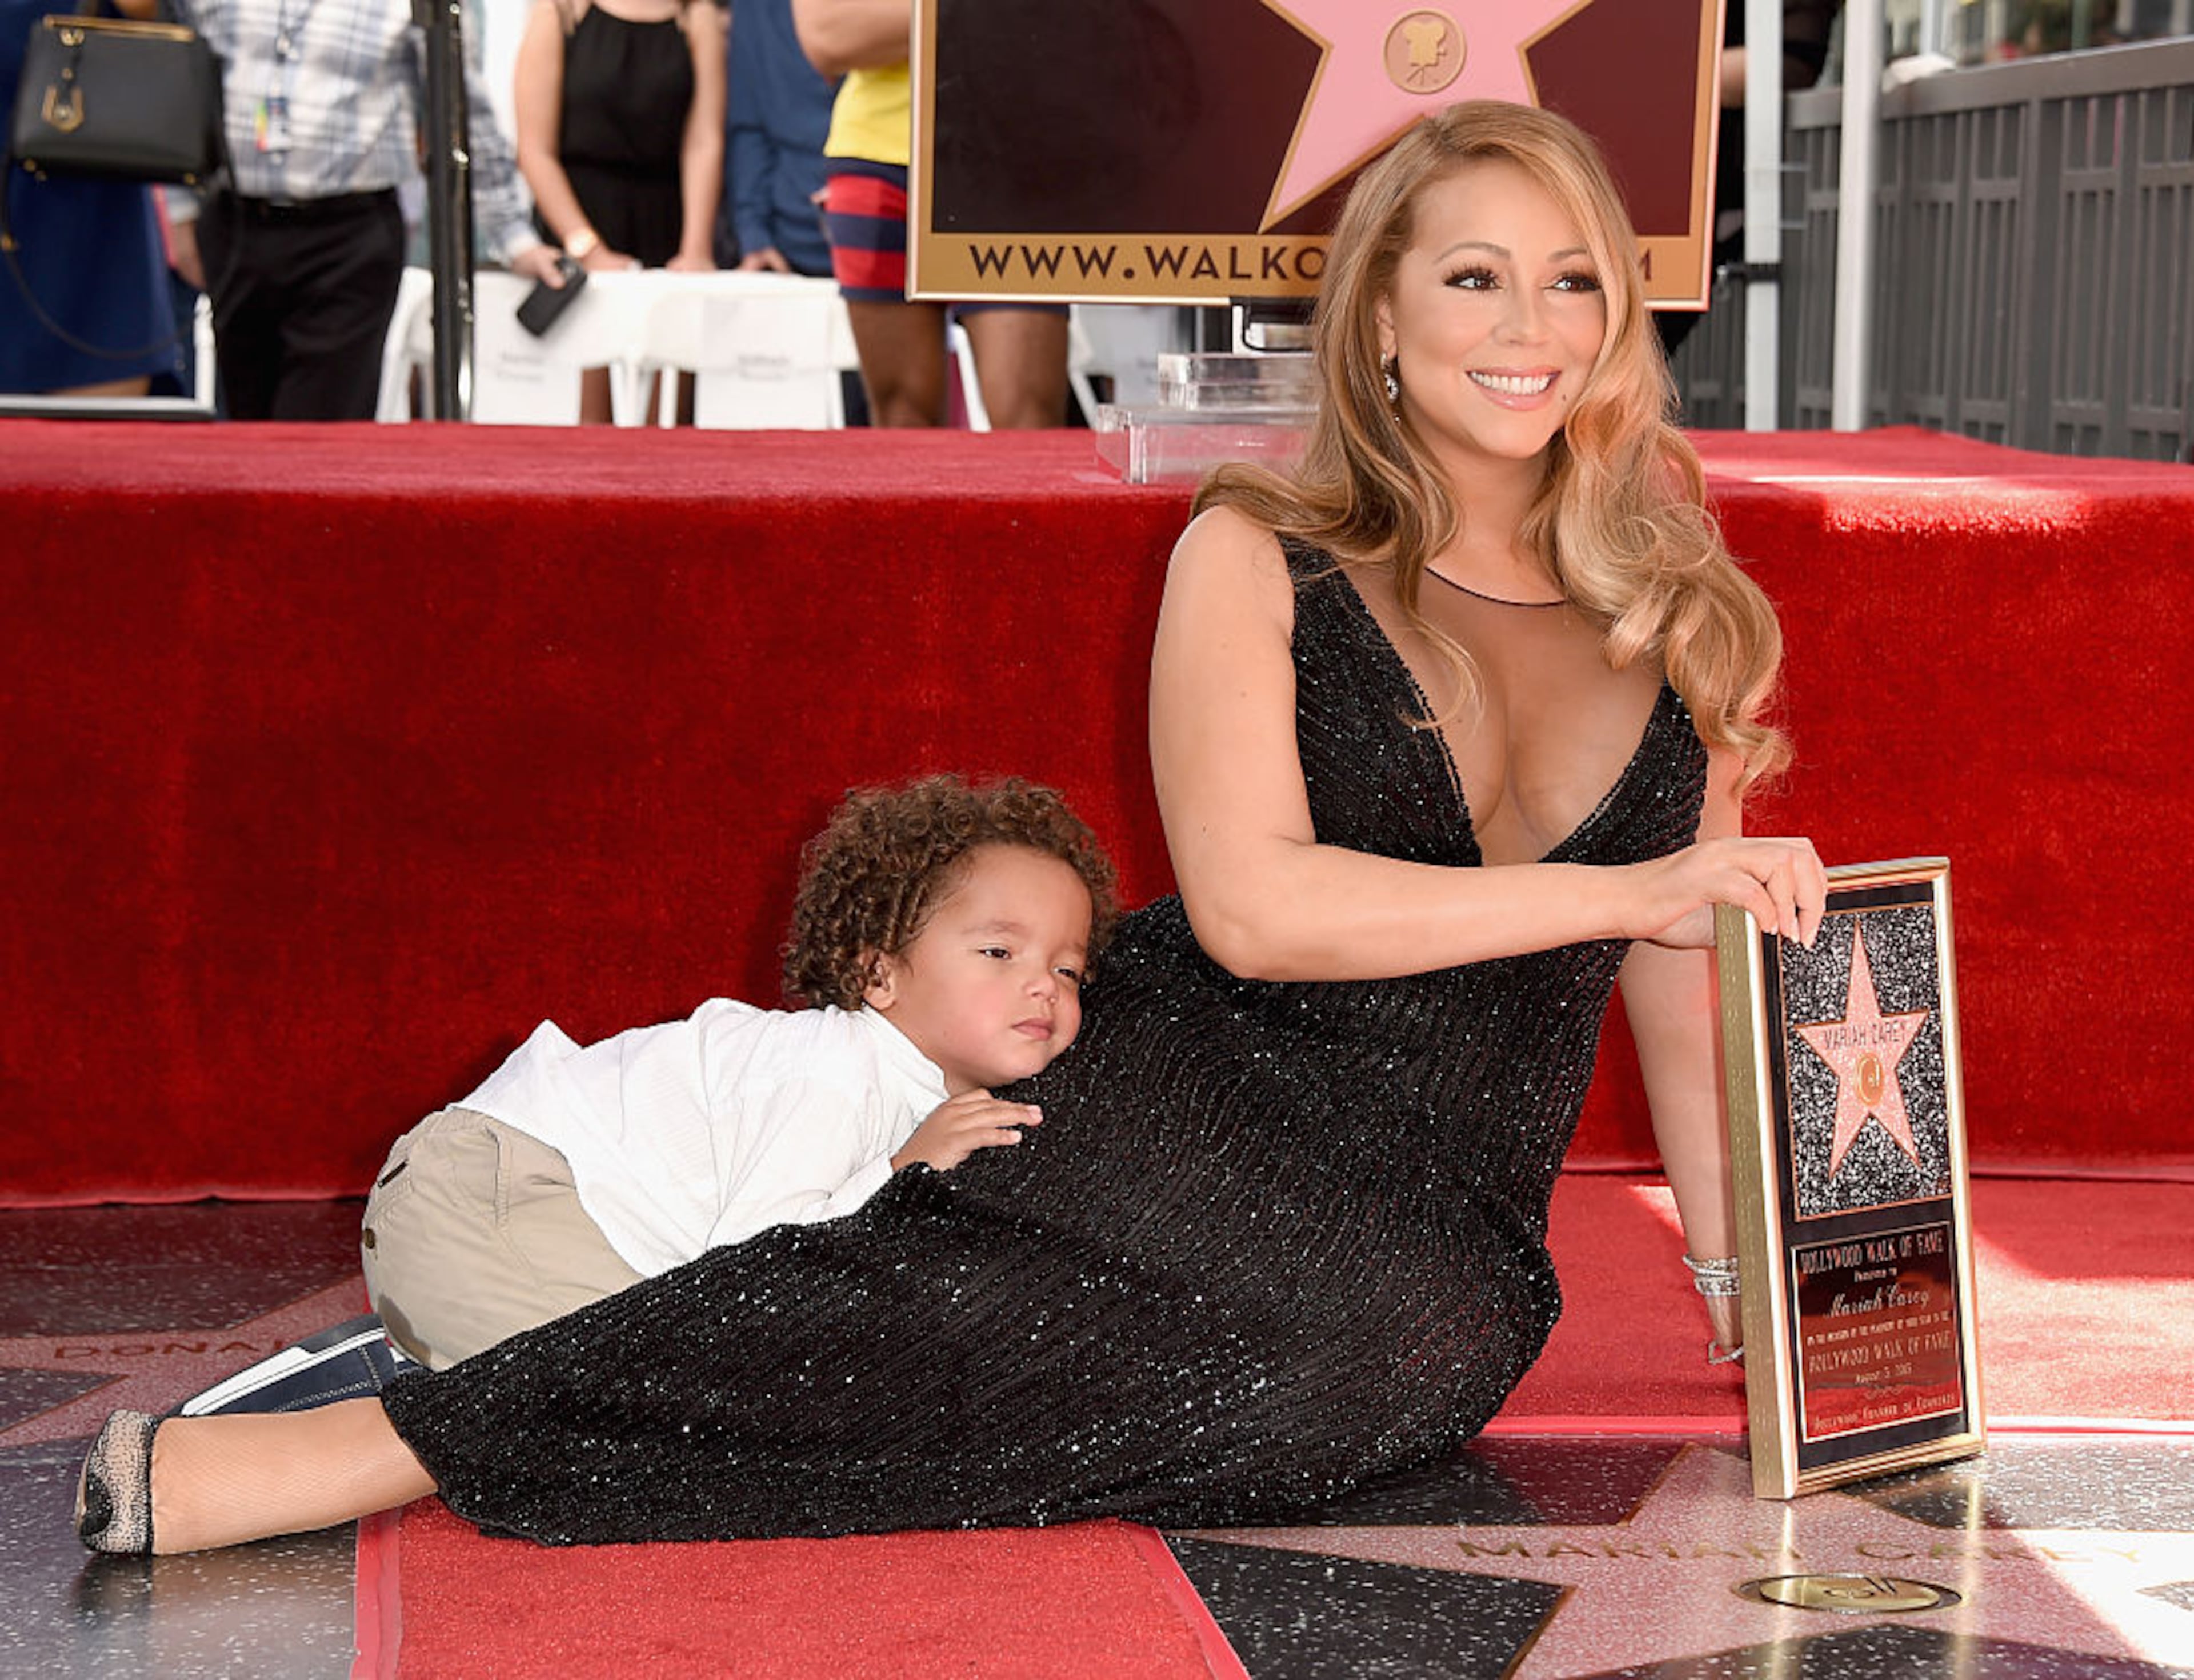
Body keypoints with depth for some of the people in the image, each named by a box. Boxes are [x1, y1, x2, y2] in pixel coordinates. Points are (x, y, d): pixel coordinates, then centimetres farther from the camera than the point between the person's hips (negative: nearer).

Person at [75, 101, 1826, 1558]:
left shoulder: (1666, 607, 13)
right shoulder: (1257, 561, 1)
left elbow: (1694, 960, 21)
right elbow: (1252, 907, -12)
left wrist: (1738, 1265, 15)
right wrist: (1621, 889, -15)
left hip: (1447, 1242, 3)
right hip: (1190, 1105, -3)